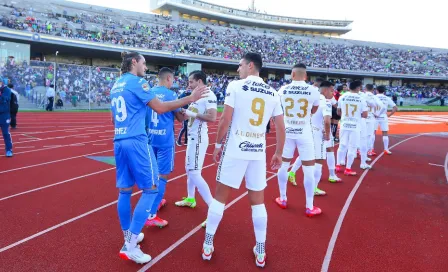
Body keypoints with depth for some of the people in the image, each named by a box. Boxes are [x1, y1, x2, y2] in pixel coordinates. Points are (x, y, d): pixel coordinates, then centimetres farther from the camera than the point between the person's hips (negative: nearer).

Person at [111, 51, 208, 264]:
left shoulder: (116, 85, 18)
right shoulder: (137, 82, -7)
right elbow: (160, 108, -11)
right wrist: (190, 99, -8)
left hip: (119, 141, 9)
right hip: (136, 141, -9)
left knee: (124, 190, 12)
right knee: (150, 188, -2)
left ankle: (129, 237, 24)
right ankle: (130, 245, -2)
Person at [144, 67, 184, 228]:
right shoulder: (170, 95, -9)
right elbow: (180, 118, 0)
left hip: (151, 138, 7)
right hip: (165, 140, -7)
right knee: (162, 176, -3)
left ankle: (157, 201, 39)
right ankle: (151, 215, -5)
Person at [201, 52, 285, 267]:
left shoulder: (235, 86, -5)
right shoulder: (272, 93, 7)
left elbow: (226, 119, -10)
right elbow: (281, 128, 7)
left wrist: (218, 144, 2)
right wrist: (279, 153, 18)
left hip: (235, 150, -3)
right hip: (258, 152, 3)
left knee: (220, 197, 10)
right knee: (258, 201, 14)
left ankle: (207, 246, 20)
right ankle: (260, 252, 22)